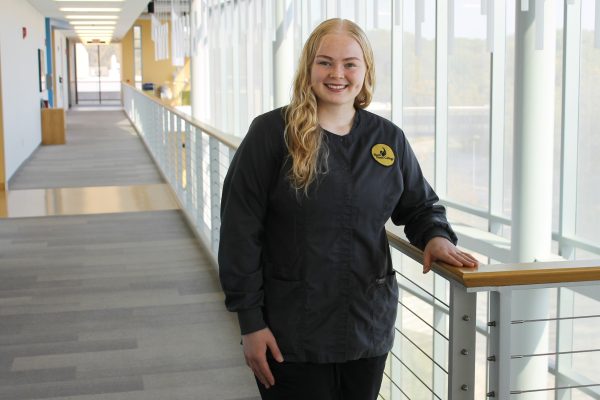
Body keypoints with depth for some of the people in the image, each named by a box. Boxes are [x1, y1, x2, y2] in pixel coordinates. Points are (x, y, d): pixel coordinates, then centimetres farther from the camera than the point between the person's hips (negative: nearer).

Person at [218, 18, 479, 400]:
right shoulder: (272, 133, -8)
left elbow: (420, 206, 17)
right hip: (292, 335, -4)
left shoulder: (389, 138, 4)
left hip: (370, 328, 4)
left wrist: (436, 236, -7)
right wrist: (250, 321, -10)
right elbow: (240, 231, -8)